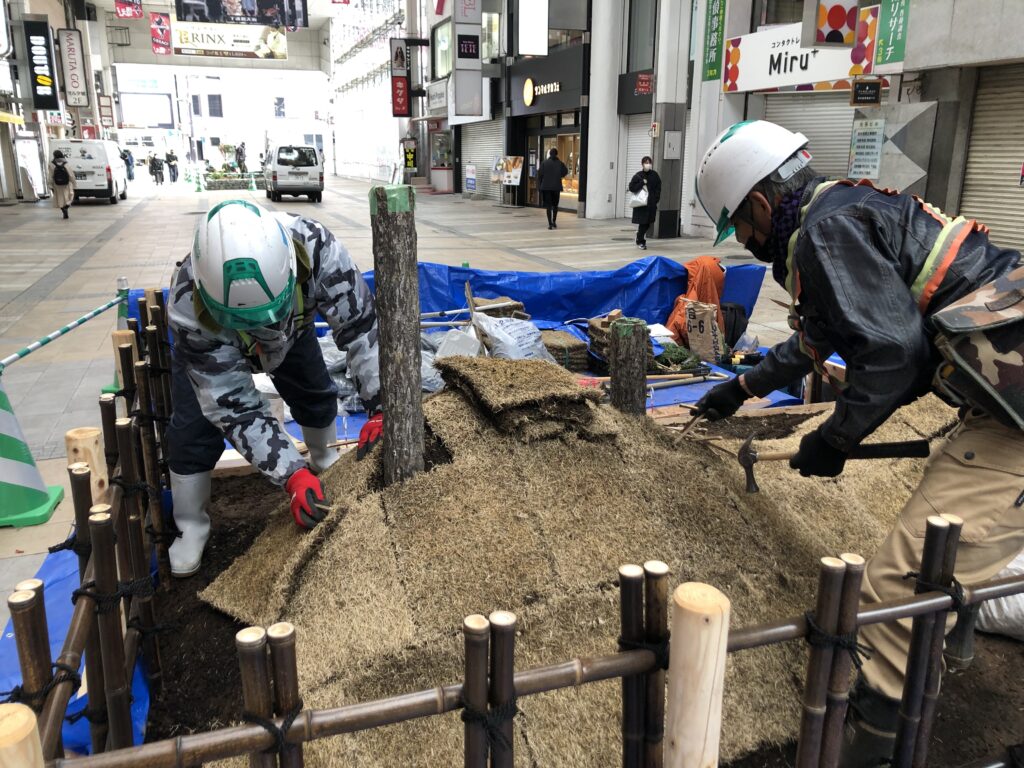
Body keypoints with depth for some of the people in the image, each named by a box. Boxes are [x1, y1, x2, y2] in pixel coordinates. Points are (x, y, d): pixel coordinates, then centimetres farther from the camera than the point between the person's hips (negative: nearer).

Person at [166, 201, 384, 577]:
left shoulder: (315, 247, -45)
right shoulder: (190, 309, -45)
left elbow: (361, 325, -34)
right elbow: (236, 407, -38)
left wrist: (380, 408, -38)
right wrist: (291, 475, -43)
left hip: (292, 326, 2)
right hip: (209, 340, -2)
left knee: (317, 396, 8)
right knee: (195, 431, -10)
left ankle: (324, 461, 42)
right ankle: (191, 529, 13)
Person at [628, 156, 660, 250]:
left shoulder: (654, 175, 4)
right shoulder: (638, 175, -3)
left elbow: (658, 188, 7)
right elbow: (631, 187, -5)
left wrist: (656, 199, -4)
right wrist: (642, 183, -14)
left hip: (651, 204, 3)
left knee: (647, 223, 6)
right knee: (642, 223, -5)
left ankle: (640, 240, 24)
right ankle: (640, 242, 7)